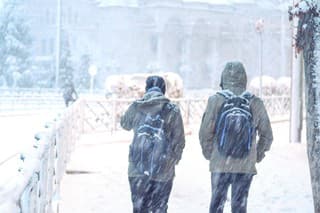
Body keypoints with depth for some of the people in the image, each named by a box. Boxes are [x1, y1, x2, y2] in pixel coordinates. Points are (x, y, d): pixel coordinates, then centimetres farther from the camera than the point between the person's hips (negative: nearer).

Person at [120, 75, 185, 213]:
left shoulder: (136, 107, 1)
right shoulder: (172, 110, -4)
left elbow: (125, 124, 21)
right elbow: (179, 141, -2)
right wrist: (174, 159, 13)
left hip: (138, 169, 1)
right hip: (163, 170, -1)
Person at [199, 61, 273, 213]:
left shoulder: (215, 101, -6)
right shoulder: (255, 103, -1)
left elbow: (205, 133, -5)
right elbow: (267, 136, 5)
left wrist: (208, 154, 11)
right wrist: (258, 156, 19)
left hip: (220, 164, -1)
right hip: (246, 166, 1)